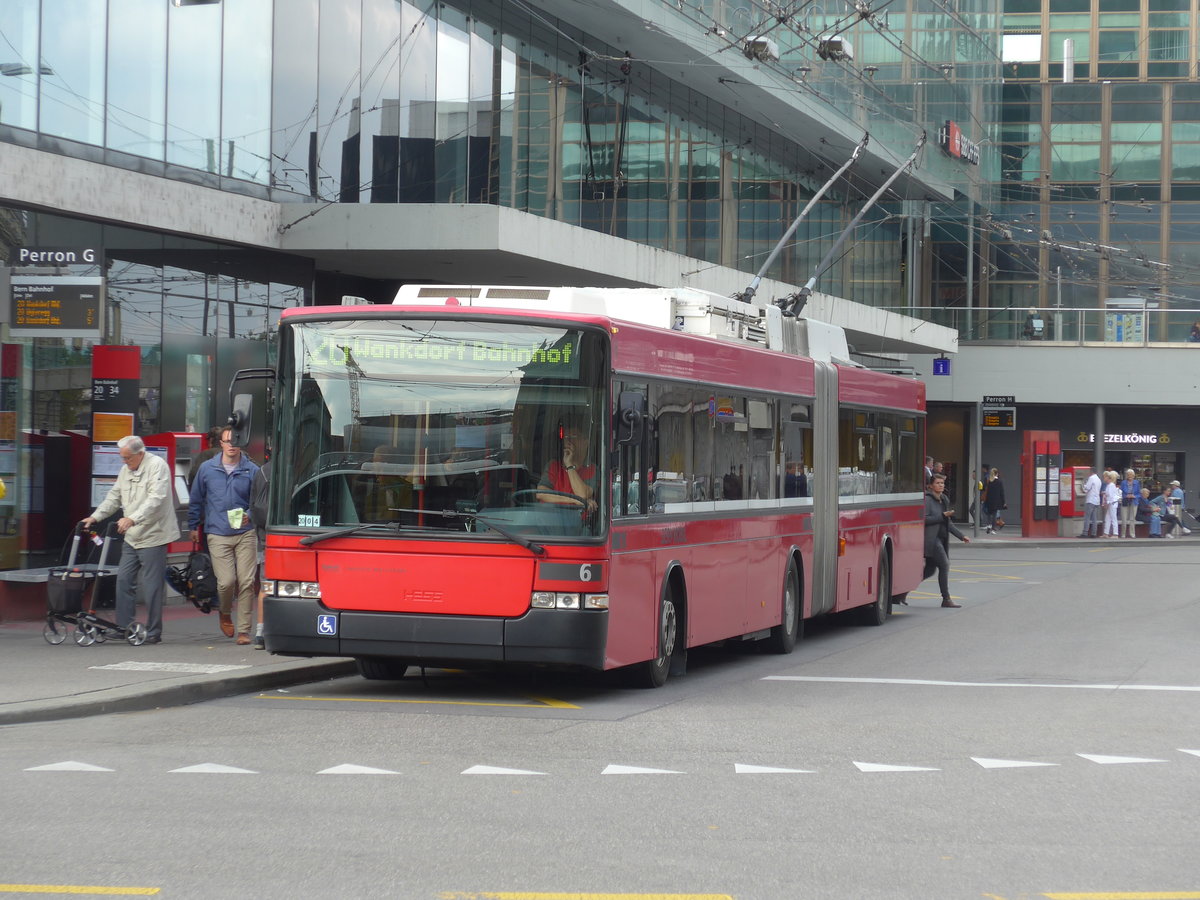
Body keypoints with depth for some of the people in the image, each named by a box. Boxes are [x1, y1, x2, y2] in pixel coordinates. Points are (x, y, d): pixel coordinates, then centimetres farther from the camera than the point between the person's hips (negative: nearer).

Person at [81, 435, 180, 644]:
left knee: (150, 585, -5)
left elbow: (155, 499, -23)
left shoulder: (157, 466, -11)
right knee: (123, 580, 5)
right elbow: (114, 497, 21)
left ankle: (153, 632, 2)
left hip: (153, 535, -8)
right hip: (132, 537, 8)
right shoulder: (125, 470, 15)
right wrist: (95, 517, 8)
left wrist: (132, 519, -33)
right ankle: (124, 627, 11)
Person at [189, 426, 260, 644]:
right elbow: (196, 500, 18)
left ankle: (243, 631, 4)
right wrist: (193, 526, 20)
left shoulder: (251, 470, 4)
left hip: (245, 534, 0)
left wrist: (250, 515, -10)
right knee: (227, 581, -10)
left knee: (246, 582, -5)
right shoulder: (207, 469, 8)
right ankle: (225, 613, 23)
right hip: (218, 535, 0)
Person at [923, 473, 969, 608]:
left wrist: (961, 536, 20)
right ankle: (946, 599, -8)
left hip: (941, 539, 9)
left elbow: (948, 523, 24)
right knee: (944, 565, -13)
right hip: (931, 540, -9)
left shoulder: (944, 500, 18)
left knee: (930, 570, 8)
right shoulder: (927, 500, -9)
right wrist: (943, 516, -16)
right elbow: (924, 519, -18)